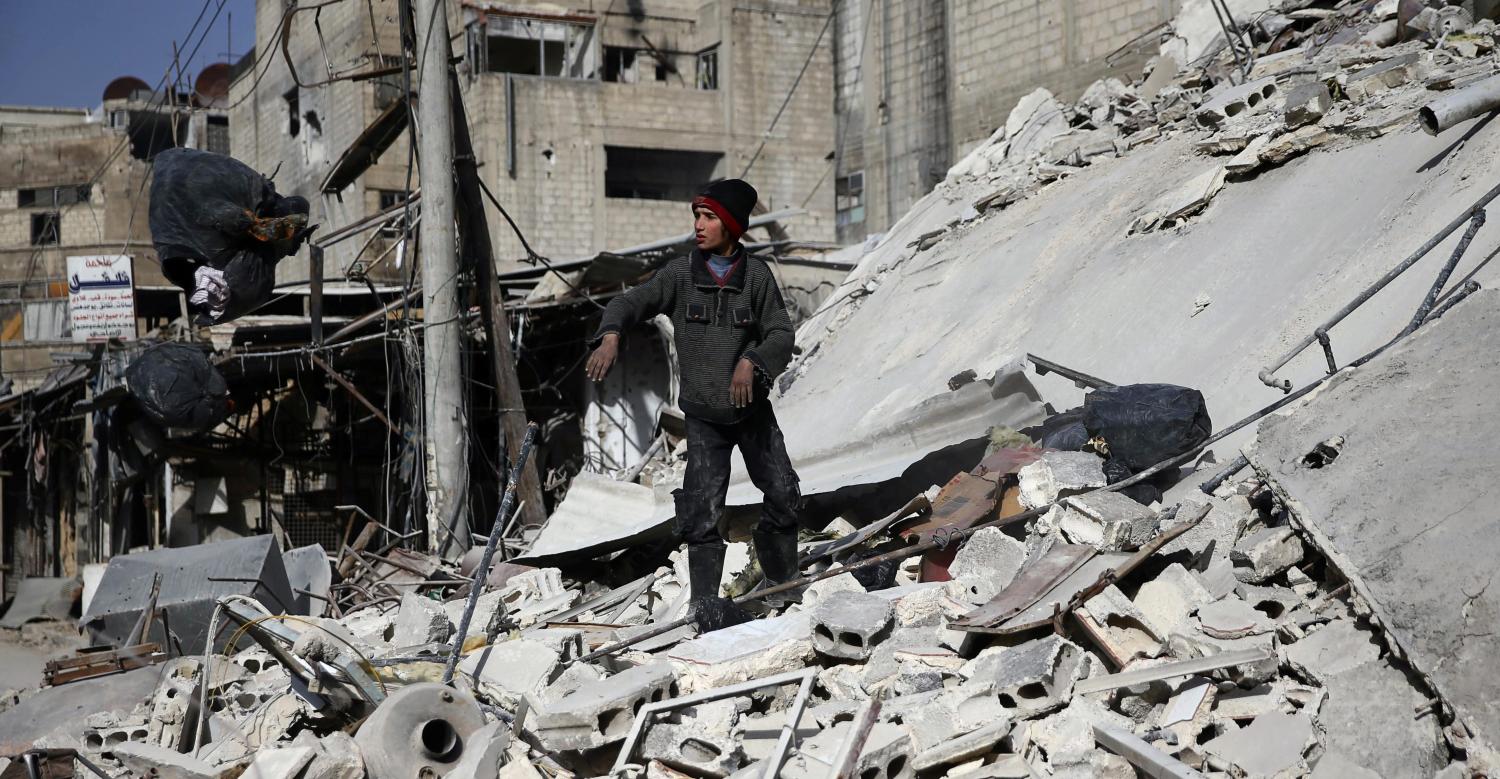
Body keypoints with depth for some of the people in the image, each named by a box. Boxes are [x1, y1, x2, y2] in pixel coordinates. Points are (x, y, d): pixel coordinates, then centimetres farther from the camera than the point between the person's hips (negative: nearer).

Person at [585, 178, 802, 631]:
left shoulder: (756, 275, -3)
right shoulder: (680, 274, -2)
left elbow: (781, 334, -6)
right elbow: (631, 303, -4)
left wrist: (752, 362, -26)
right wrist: (611, 334, -26)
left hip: (754, 408, 1)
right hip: (703, 414, -1)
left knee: (783, 496, 4)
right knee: (703, 508, -11)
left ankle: (782, 585, 26)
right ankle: (706, 603, -4)